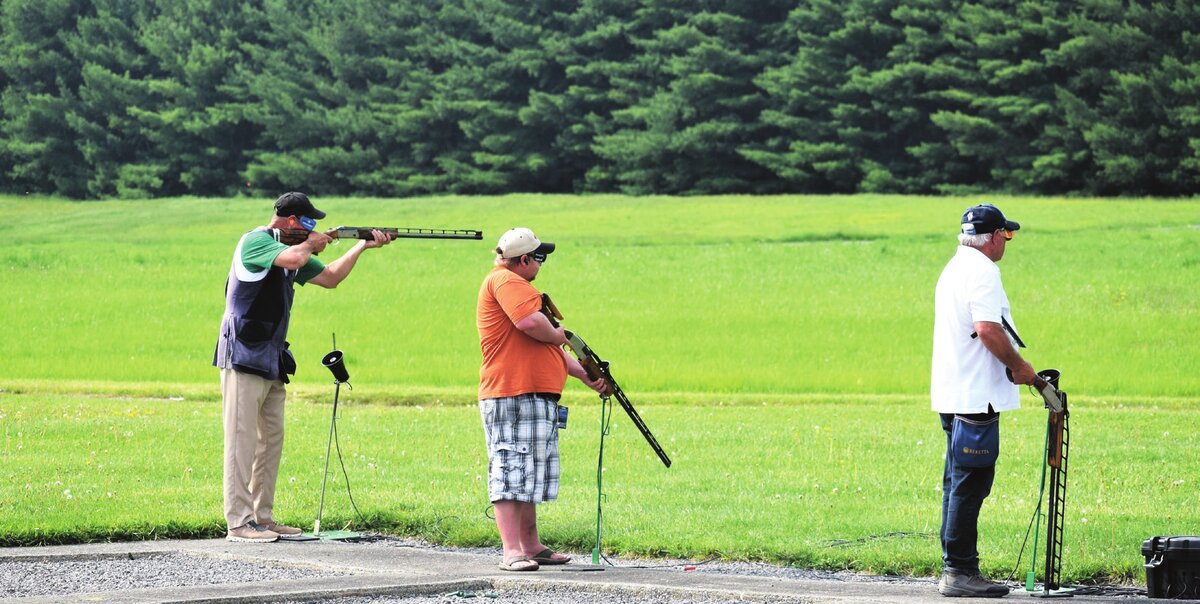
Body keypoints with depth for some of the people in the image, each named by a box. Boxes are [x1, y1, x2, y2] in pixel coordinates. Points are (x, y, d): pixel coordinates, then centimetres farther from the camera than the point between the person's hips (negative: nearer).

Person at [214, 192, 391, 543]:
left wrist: (363, 246, 18)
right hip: (243, 356, -10)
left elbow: (330, 278, 25)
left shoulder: (292, 249, 16)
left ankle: (262, 517, 15)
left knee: (272, 439, 10)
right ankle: (238, 523, -10)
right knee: (243, 440, -9)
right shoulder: (255, 242, -12)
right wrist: (312, 244, -9)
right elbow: (294, 258, -30)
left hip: (272, 361, 10)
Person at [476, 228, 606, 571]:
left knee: (530, 473, 14)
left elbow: (547, 346, 29)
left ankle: (530, 545, 20)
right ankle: (512, 551, -15)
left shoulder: (516, 285, 25)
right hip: (512, 393, -11)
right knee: (511, 469, -12)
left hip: (537, 396, 11)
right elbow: (530, 323, -24)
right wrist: (559, 335, -5)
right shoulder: (504, 281, -8)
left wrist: (584, 375, 26)